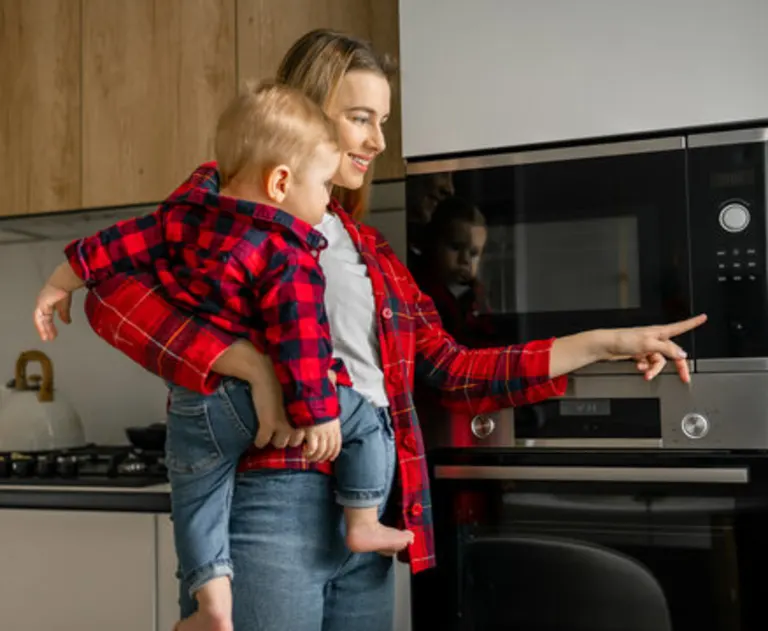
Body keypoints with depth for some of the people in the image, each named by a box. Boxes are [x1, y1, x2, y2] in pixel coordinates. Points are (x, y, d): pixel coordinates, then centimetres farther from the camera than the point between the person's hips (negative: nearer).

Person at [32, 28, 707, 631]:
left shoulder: (370, 249, 18)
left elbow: (453, 371, 15)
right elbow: (112, 295, -14)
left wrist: (605, 343, 12)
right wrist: (254, 366, -23)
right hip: (269, 502, -6)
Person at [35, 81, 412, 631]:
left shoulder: (182, 217, 5)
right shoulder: (290, 257, -14)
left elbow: (117, 244, 12)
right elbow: (299, 341, -18)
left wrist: (61, 283, 24)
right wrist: (317, 413, -13)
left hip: (195, 408, 5)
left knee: (197, 499, 19)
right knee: (362, 421, 15)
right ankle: (364, 526, 21)